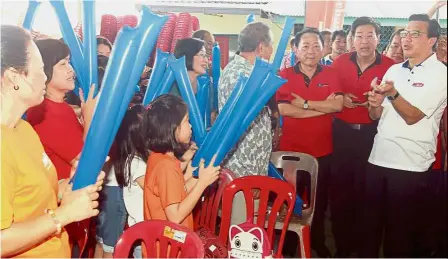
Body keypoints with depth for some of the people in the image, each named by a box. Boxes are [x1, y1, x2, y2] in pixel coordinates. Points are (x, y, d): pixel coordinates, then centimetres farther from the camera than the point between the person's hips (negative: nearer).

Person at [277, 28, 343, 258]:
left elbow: (338, 105, -14)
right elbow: (284, 109, -18)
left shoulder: (331, 74, 1)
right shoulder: (285, 75, -4)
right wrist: (323, 107, -15)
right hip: (291, 149, -1)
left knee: (320, 200, 16)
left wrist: (304, 103, -17)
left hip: (322, 150, 2)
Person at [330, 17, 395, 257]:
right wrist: (339, 98, -8)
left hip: (371, 133, -2)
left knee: (365, 188, 8)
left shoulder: (390, 67, -5)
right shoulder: (340, 62, 1)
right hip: (342, 131, 2)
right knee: (339, 187, 8)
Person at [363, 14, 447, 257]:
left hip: (410, 164, -5)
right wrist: (375, 104, -8)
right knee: (371, 224, 14)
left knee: (400, 231, 7)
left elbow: (412, 116, -13)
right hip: (378, 158, 5)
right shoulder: (394, 70, 13)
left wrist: (393, 93, -26)